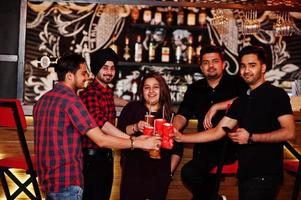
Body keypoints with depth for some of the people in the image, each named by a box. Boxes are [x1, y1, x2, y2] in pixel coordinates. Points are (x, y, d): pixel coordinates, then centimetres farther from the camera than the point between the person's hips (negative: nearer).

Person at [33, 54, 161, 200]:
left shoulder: (43, 99, 8)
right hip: (66, 182, -9)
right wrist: (139, 143, -13)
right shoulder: (70, 100, -18)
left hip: (47, 179, 9)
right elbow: (101, 140, -20)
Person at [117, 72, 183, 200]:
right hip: (133, 172, -1)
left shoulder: (170, 115, 7)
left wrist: (170, 171, 4)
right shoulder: (132, 108, 2)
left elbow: (177, 149, 9)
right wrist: (135, 127, -25)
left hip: (160, 176, 2)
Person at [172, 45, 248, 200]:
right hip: (205, 147, 6)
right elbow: (182, 116, 5)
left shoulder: (236, 83, 0)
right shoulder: (195, 89, 13)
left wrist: (216, 107, -24)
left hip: (231, 144, -5)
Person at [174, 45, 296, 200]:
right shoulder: (241, 101, 13)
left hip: (265, 175, -7)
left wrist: (250, 137, -17)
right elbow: (217, 132, 10)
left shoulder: (276, 95, -7)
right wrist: (182, 138, 4)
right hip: (245, 173, 7)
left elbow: (289, 132, -16)